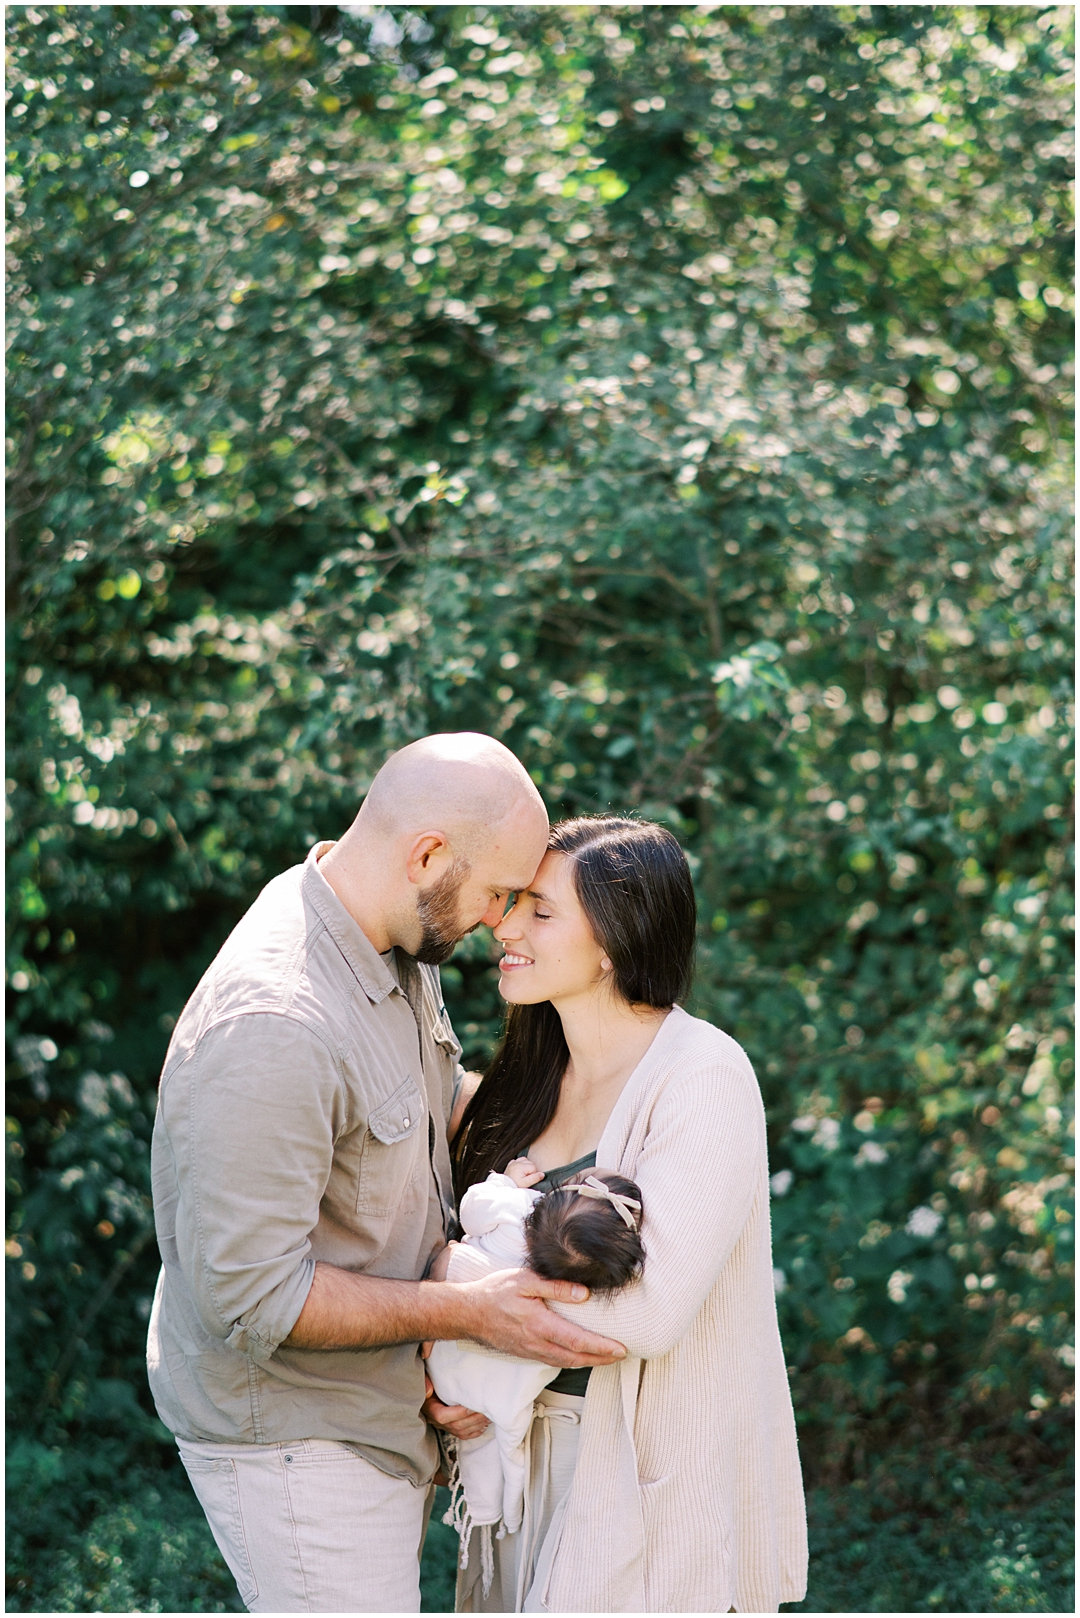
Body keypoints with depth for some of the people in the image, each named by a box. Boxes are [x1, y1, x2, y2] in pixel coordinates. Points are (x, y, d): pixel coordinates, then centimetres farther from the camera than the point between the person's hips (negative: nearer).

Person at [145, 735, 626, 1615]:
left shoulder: (397, 947, -1)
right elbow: (253, 1295, -29)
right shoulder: (271, 1029, -32)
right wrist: (464, 1311, -25)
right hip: (294, 1439, -9)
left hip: (379, 1409, 9)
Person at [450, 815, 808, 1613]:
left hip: (657, 1481, -6)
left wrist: (442, 1267, -18)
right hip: (539, 1452, 7)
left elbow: (646, 1313, -24)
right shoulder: (535, 1075, 7)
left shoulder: (705, 1078, -17)